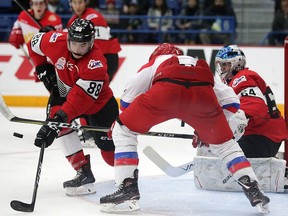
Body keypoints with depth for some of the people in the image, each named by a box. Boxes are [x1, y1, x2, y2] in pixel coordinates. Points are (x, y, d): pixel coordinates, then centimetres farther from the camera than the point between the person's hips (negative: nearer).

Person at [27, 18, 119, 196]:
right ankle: (84, 173, -19)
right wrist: (44, 70, -8)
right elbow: (34, 44, 0)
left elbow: (80, 99, -43)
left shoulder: (96, 63, -37)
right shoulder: (56, 41, -24)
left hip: (98, 102, -4)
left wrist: (58, 120, -51)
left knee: (110, 148, -5)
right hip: (63, 92, 4)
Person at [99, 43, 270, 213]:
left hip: (166, 90, -3)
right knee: (223, 142, 25)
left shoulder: (152, 65, 39)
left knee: (123, 131, 16)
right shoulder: (201, 66, 45)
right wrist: (204, 130, 47)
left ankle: (128, 187, 4)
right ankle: (253, 189, 14)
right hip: (203, 92, 3)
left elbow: (128, 98, 31)